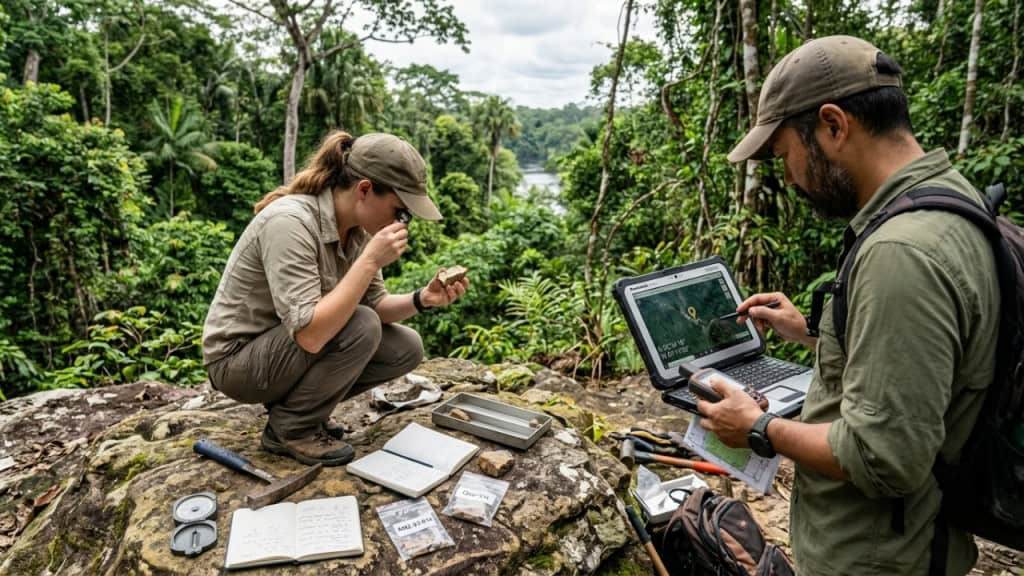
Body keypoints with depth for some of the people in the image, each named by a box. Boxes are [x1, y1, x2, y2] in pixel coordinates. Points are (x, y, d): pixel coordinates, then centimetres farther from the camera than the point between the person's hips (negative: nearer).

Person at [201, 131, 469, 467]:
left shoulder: (356, 226, -6)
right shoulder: (290, 222, -30)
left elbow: (374, 305, 0)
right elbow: (310, 334, -37)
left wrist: (422, 299, -19)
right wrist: (371, 260, -35)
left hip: (297, 344, 8)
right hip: (238, 359, -7)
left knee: (406, 349, -4)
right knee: (360, 327, -29)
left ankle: (295, 404, 10)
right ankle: (290, 427, -6)